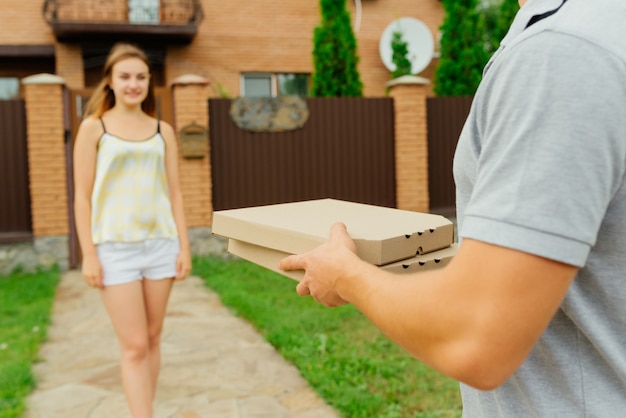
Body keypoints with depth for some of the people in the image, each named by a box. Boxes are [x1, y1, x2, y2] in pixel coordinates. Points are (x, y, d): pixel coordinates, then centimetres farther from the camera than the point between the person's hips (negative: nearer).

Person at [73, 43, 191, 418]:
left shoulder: (163, 131, 9)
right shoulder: (93, 127, 0)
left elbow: (174, 192, 8)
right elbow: (83, 196, -2)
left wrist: (184, 246, 3)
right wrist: (89, 254, -8)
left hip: (161, 243, 3)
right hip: (115, 246, -3)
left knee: (153, 338, 10)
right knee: (135, 346, -4)